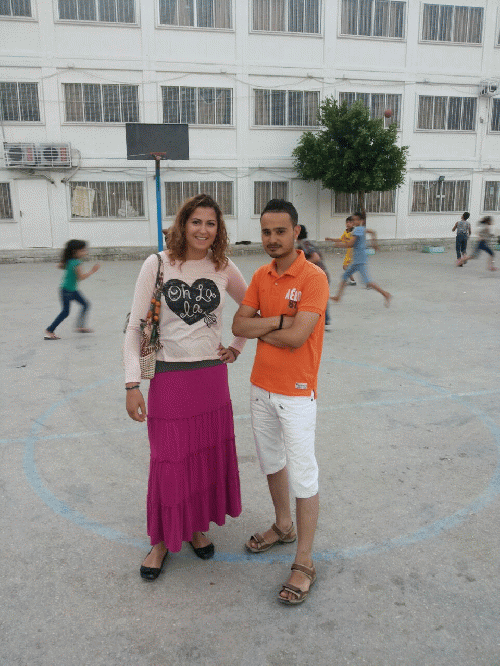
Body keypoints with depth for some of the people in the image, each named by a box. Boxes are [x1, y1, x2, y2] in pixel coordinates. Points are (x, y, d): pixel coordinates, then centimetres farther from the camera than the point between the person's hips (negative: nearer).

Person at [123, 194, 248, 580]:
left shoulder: (223, 268, 2)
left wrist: (238, 345, 9)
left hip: (213, 375, 3)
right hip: (170, 377, -3)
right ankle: (162, 540, 29)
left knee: (210, 455, 13)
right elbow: (135, 326, -6)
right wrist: (132, 383, -11)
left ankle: (198, 526, 37)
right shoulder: (158, 264, -7)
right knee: (169, 460, 6)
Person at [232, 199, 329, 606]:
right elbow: (238, 325, -3)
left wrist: (261, 330, -9)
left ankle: (304, 563, 16)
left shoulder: (313, 277, -16)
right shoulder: (261, 276, 5)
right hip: (261, 386, 7)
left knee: (303, 476, 2)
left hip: (296, 392, -7)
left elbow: (296, 336, -24)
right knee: (272, 463, 21)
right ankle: (283, 527, 43)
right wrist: (278, 320, -17)